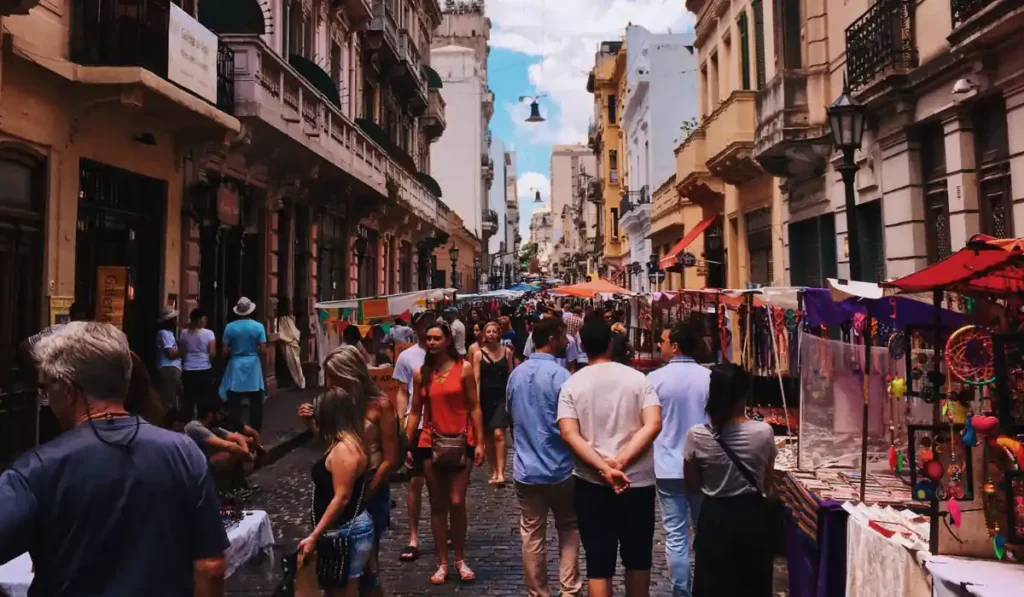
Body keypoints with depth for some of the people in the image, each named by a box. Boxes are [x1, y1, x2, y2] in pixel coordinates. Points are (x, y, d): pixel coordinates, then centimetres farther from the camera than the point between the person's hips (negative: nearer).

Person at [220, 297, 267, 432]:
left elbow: (225, 351, -3)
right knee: (256, 402, 8)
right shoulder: (258, 326, -7)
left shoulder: (230, 327, -4)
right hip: (253, 365, -1)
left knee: (234, 402, 7)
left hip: (235, 366, 1)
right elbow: (263, 350, -8)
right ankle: (255, 430, 11)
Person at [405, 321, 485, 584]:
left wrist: (479, 442, -7)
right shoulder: (421, 374, 4)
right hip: (431, 443, 3)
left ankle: (460, 560, 17)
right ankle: (442, 563, 20)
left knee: (457, 502, -3)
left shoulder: (464, 368, -4)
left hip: (460, 442, -3)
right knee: (437, 505, 9)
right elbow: (415, 412, 8)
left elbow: (474, 408, -3)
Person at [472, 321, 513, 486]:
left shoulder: (506, 352, 2)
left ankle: (501, 472, -13)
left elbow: (511, 376, 5)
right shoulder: (479, 354, 0)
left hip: (502, 397, -1)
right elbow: (476, 380, -3)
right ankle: (494, 472, 20)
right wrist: (476, 401, -11)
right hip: (485, 398, 1)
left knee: (499, 434, -14)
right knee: (487, 436, 9)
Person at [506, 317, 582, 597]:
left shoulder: (516, 374, 4)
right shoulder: (559, 374, -17)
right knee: (569, 528, 14)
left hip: (525, 468, 5)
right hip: (559, 468, -4)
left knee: (532, 536, 10)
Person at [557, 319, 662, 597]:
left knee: (598, 562, 6)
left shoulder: (571, 384, -2)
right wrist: (621, 462, -16)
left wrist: (604, 468, -18)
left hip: (591, 482, 0)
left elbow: (569, 434, -13)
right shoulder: (637, 378, -2)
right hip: (637, 480, 1)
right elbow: (653, 424, -13)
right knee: (638, 557, 19)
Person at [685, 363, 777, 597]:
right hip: (752, 515, 1)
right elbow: (767, 485, -1)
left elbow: (692, 486, -2)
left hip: (715, 516, -1)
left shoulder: (697, 435, -15)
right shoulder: (763, 432, -13)